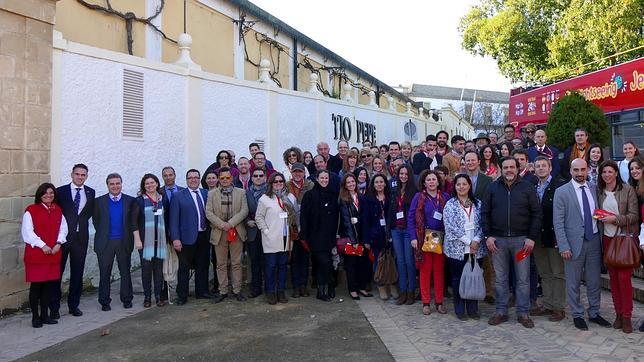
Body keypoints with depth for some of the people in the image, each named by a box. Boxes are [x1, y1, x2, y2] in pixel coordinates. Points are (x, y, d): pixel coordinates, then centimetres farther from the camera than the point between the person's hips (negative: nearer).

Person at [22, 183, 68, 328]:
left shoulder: (58, 210, 11)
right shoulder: (31, 210, -4)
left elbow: (63, 228, 9)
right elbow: (27, 232, -9)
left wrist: (59, 243, -7)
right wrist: (42, 245, -15)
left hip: (54, 253, 5)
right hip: (36, 254, -4)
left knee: (50, 284, 7)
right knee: (36, 285, 0)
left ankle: (45, 314, 19)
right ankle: (35, 317, 12)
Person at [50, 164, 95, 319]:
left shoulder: (91, 193, 6)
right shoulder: (61, 191, -2)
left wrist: (81, 219, 3)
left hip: (81, 237, 2)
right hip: (62, 236, -2)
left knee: (77, 273, 9)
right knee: (57, 271, 2)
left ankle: (74, 305, 21)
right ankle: (54, 307, 13)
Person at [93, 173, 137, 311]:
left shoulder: (130, 201, 3)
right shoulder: (99, 201, 3)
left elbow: (133, 221, 6)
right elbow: (96, 221, 8)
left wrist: (131, 236, 1)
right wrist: (103, 234, 5)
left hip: (124, 242, 0)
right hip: (105, 242, 0)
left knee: (125, 271, 8)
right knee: (104, 273, 5)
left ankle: (127, 299, 19)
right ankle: (104, 301, 16)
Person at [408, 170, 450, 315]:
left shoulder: (445, 197, 6)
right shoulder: (419, 197, 1)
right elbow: (411, 218, -1)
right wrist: (413, 237, -9)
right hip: (424, 237, -1)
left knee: (439, 270, 6)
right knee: (425, 269, 3)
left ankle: (439, 302, 17)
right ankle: (426, 303, 13)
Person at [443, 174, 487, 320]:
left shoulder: (477, 204, 8)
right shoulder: (450, 204, -3)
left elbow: (482, 224, 3)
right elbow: (451, 227, -11)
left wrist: (476, 240, -11)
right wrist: (468, 242, -13)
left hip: (476, 248, 3)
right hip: (457, 249, -3)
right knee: (458, 279, 6)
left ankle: (473, 308, 22)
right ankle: (460, 310, 17)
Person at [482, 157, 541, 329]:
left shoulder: (527, 187, 2)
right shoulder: (493, 187, 5)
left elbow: (536, 213, 1)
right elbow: (484, 213, 6)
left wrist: (532, 237, -6)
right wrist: (488, 235, -2)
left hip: (521, 239, -1)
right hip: (498, 240, 1)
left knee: (523, 278, 5)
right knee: (500, 278, 8)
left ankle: (523, 313, 16)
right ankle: (501, 311, 19)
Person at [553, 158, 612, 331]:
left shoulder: (594, 188, 7)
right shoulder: (561, 192, -7)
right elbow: (558, 222, -8)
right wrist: (563, 246, -13)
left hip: (594, 240, 4)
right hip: (574, 243, -4)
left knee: (595, 281, 13)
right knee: (573, 283, 6)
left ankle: (594, 313, 29)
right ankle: (577, 315, 21)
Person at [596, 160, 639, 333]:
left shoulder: (628, 190, -5)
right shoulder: (599, 191, 6)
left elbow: (634, 215, -7)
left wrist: (615, 219, -17)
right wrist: (599, 217, 0)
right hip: (607, 237, 4)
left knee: (624, 277, -4)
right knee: (613, 277, 8)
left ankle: (627, 316, 8)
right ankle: (618, 313, 18)